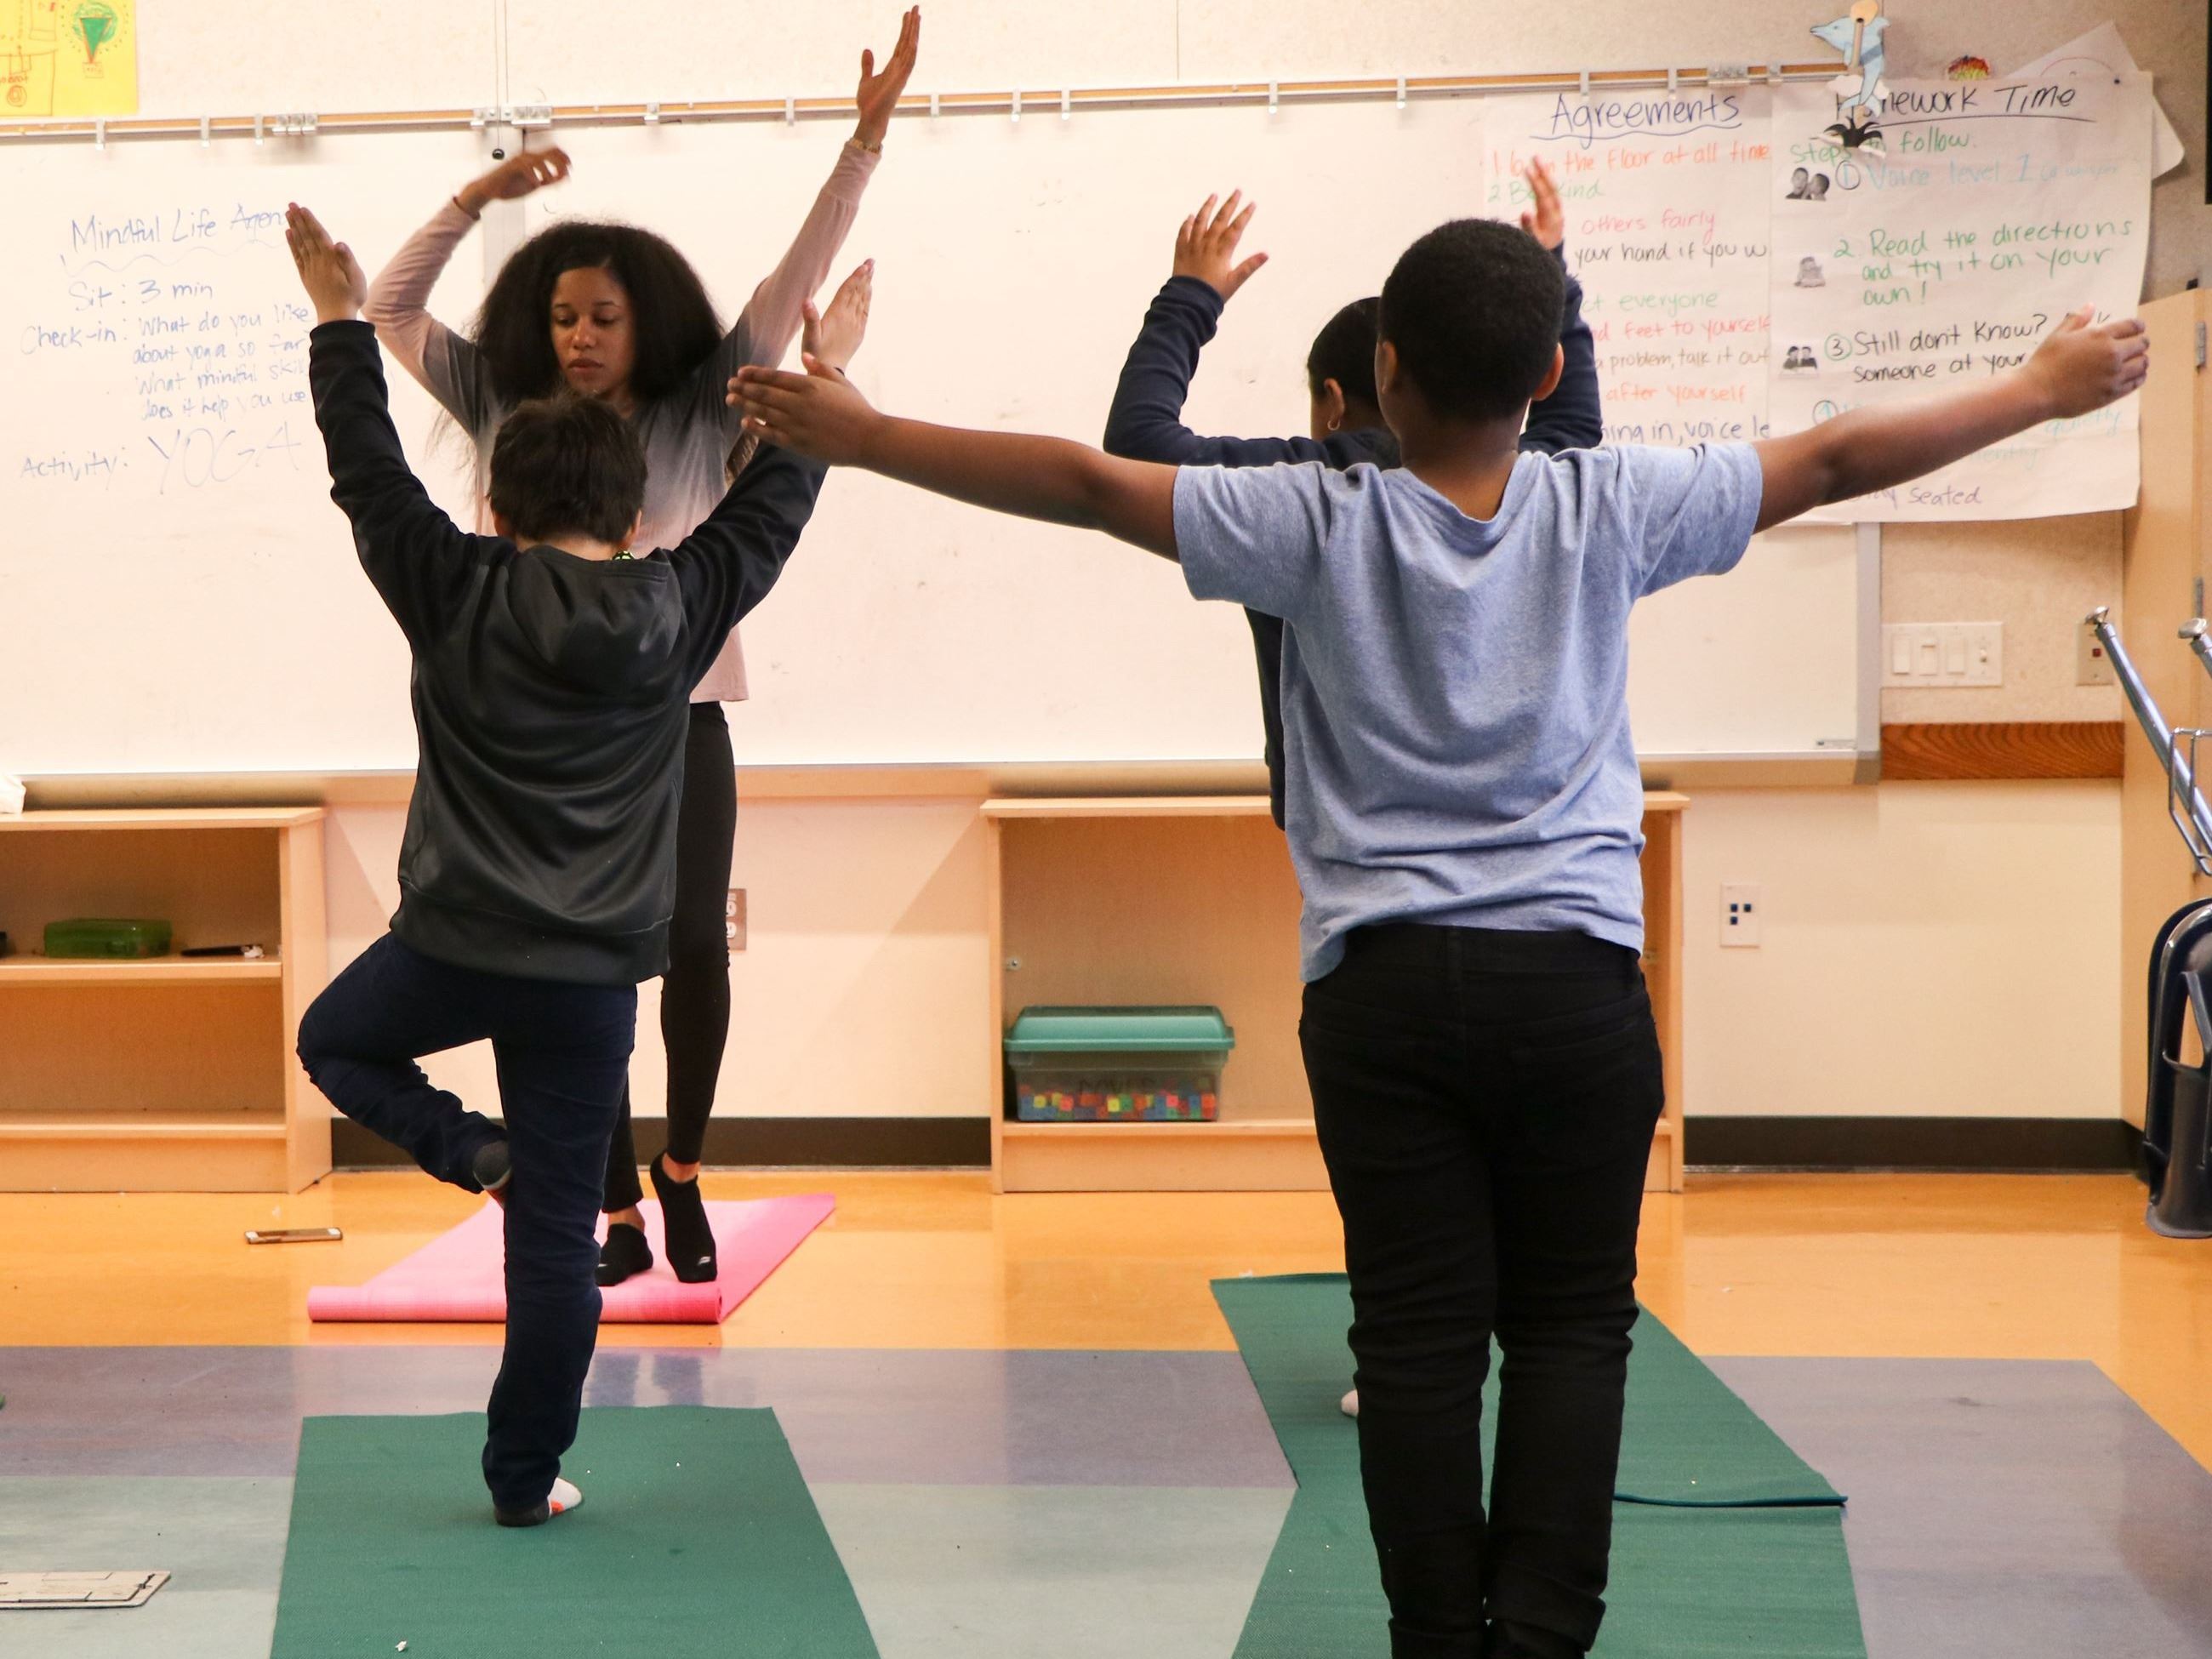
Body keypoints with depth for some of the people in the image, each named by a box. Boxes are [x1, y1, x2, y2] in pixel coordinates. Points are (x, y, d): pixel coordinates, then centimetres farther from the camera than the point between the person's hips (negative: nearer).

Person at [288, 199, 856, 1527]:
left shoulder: (456, 594, -5)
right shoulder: (678, 610, -2)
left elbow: (368, 470, 8)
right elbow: (772, 504, 13)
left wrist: (342, 324, 21)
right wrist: (825, 382, 26)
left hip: (453, 947, -1)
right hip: (592, 974, 1)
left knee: (335, 1040, 31)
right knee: (558, 1235, 8)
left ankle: (466, 1147, 6)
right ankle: (526, 1482, 17)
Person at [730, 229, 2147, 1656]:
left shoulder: (1322, 522, -2)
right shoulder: (1608, 511, 1)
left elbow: (1087, 483, -3)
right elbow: (1838, 461, 9)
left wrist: (858, 437, 4)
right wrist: (2047, 389, 22)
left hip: (1386, 987, 0)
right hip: (1577, 981, 1)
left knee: (1418, 1334, 5)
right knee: (1572, 1323, 9)